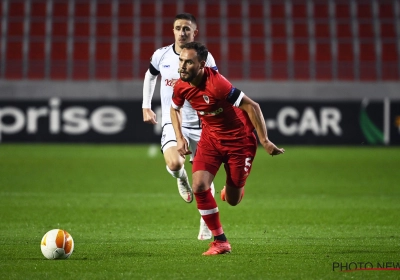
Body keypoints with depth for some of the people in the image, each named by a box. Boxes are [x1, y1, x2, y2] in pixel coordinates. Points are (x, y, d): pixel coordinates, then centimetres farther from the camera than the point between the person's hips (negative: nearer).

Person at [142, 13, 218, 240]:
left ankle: (206, 225, 25)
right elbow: (150, 76, 19)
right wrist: (146, 106, 15)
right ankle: (182, 178, 11)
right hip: (172, 122, 0)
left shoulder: (204, 58, -7)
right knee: (174, 164, -27)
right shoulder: (161, 55, -1)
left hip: (200, 124, 0)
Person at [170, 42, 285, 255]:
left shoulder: (216, 84, -31)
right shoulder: (181, 86, -10)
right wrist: (180, 138, 3)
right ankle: (220, 241, -2)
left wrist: (264, 140, -25)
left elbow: (251, 106, -27)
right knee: (199, 186, -16)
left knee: (232, 200, 3)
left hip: (239, 140, -5)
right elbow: (174, 108, 14)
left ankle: (234, 187, 43)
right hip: (210, 137, 5)